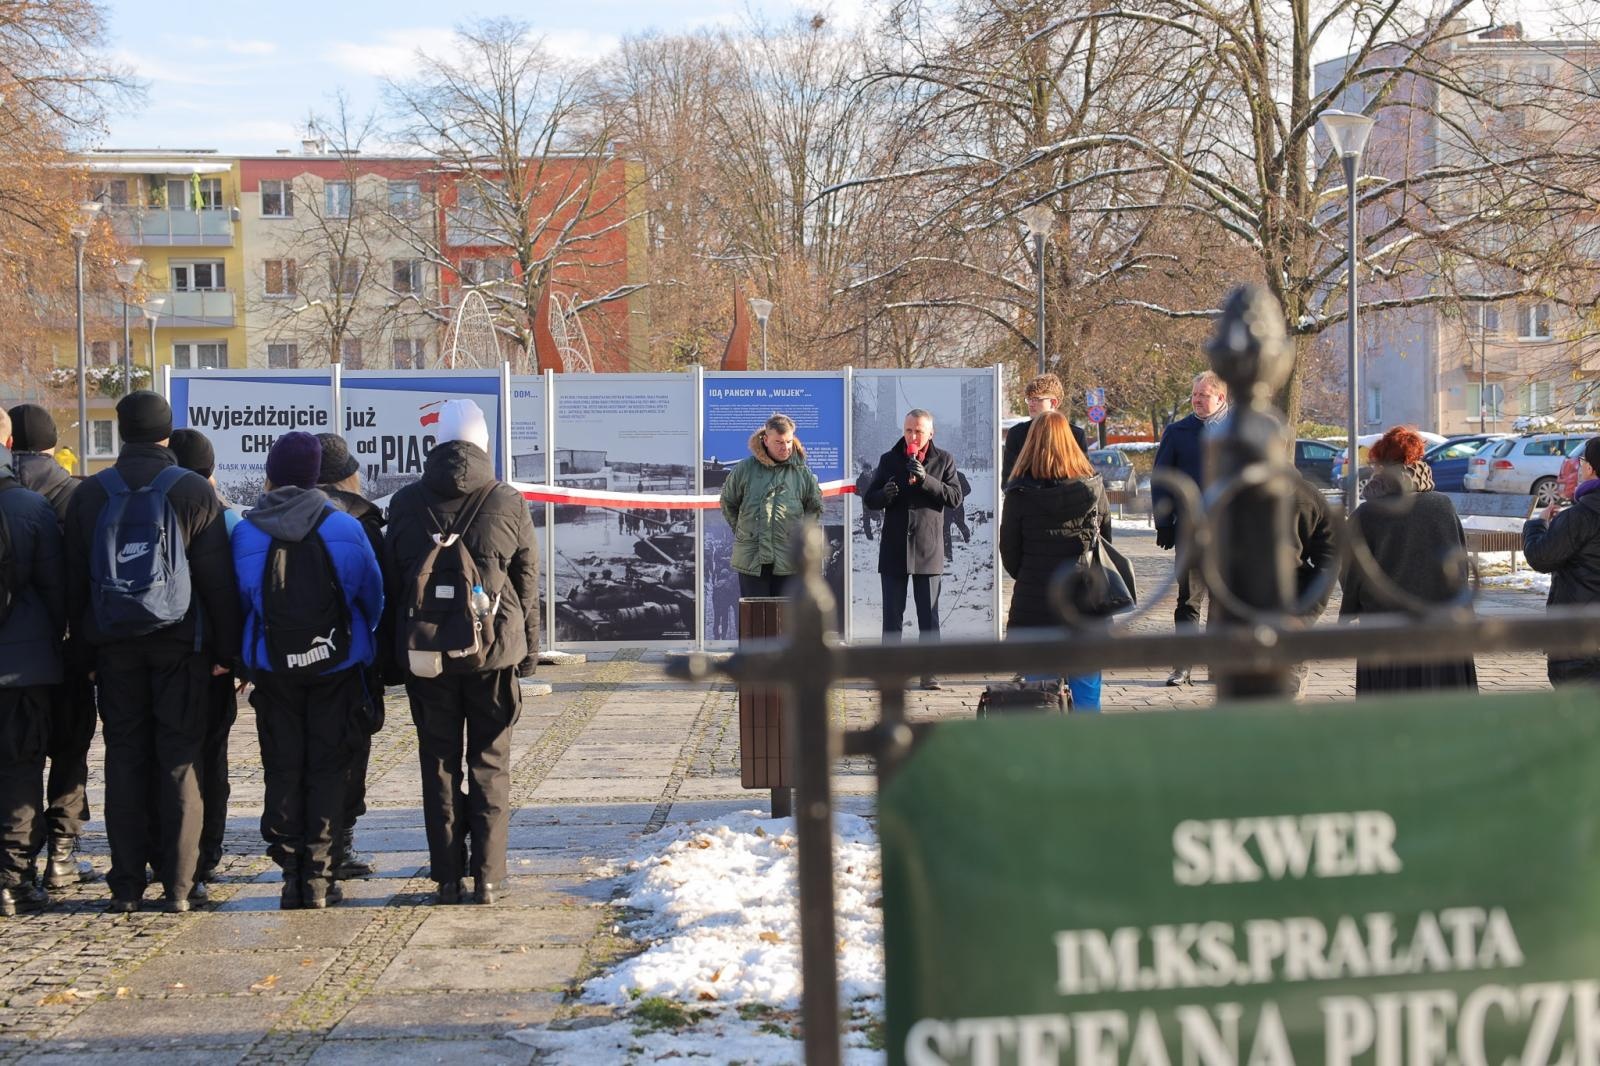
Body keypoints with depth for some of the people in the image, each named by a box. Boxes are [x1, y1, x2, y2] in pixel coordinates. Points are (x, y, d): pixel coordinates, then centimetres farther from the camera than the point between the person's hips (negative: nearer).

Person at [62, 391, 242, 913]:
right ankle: (178, 884, 0)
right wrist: (226, 648, -2)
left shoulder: (90, 494, 4)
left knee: (124, 758, 7)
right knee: (180, 761, 2)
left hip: (114, 644, 2)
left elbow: (74, 578, 5)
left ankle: (126, 885, 7)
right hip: (180, 641, -2)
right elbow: (218, 579, -6)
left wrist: (85, 647, 9)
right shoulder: (194, 491, -4)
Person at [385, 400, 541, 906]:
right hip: (493, 650, -1)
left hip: (424, 652, 1)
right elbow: (528, 584, 2)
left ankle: (447, 876, 9)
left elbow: (391, 583, 6)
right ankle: (487, 876, 5)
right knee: (490, 765, 7)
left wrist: (398, 648, 13)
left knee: (439, 764, 9)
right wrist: (528, 650, 11)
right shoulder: (508, 502, -3)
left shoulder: (406, 502, 1)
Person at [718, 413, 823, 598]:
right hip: (751, 560, -1)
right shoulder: (745, 469, -1)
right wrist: (740, 530, 10)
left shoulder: (802, 472, 3)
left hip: (788, 562, 1)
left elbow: (815, 507, 18)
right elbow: (728, 502, 14)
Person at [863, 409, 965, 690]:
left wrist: (925, 480, -18)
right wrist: (885, 495, -15)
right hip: (894, 548, 1)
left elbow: (955, 497, -6)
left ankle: (929, 672, 6)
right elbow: (870, 499, 9)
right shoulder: (889, 460, 8)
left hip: (928, 548, -1)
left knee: (928, 614, 2)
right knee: (892, 614, 4)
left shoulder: (943, 460, 4)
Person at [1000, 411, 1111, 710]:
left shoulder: (1020, 494, -8)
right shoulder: (1093, 487, -1)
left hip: (1033, 607, -2)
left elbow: (1009, 556, 0)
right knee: (1085, 691, 9)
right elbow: (1106, 541, 9)